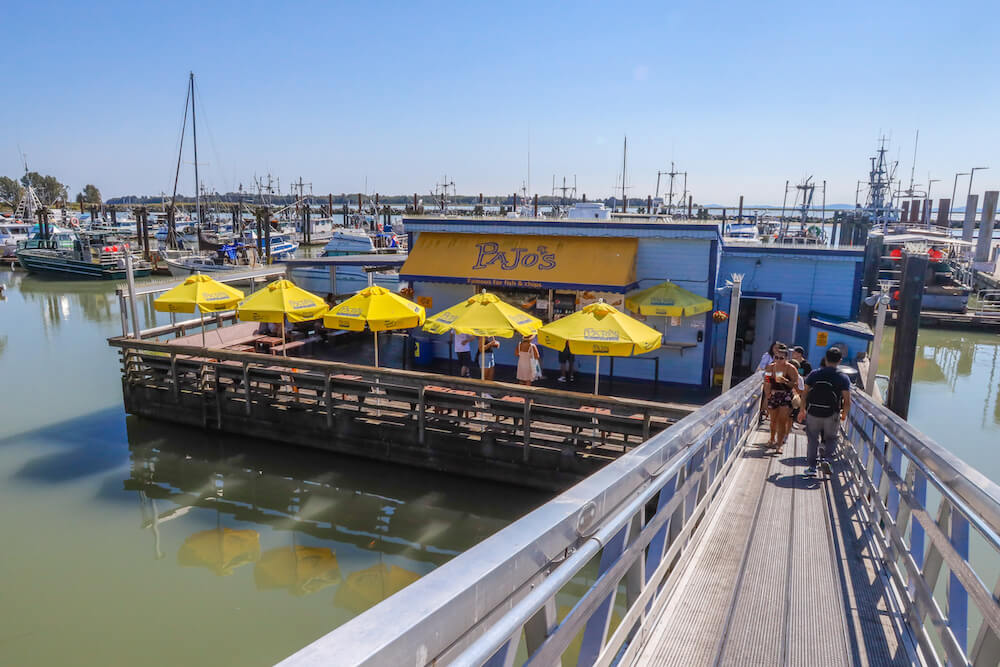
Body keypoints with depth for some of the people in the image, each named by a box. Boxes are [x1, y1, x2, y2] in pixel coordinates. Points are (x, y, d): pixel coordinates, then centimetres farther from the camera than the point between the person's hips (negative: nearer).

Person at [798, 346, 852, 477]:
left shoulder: (814, 374, -1)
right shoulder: (843, 378, -6)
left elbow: (804, 395, 2)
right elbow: (847, 402, -8)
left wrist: (802, 411, 14)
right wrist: (844, 415, 9)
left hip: (813, 413, 1)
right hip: (831, 416, -1)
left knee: (812, 440, 13)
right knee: (831, 439, 19)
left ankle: (811, 466, 11)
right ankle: (825, 457, -7)